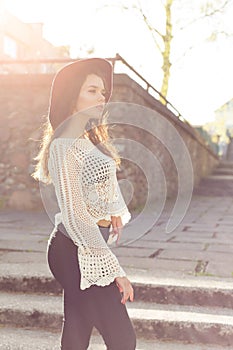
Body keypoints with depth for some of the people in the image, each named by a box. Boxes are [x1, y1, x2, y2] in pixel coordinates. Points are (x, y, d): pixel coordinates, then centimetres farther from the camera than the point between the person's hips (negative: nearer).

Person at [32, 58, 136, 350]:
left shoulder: (92, 139, 11)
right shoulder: (64, 145, -17)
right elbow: (75, 217, -21)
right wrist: (115, 270, -20)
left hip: (88, 249, 9)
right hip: (78, 252, -9)